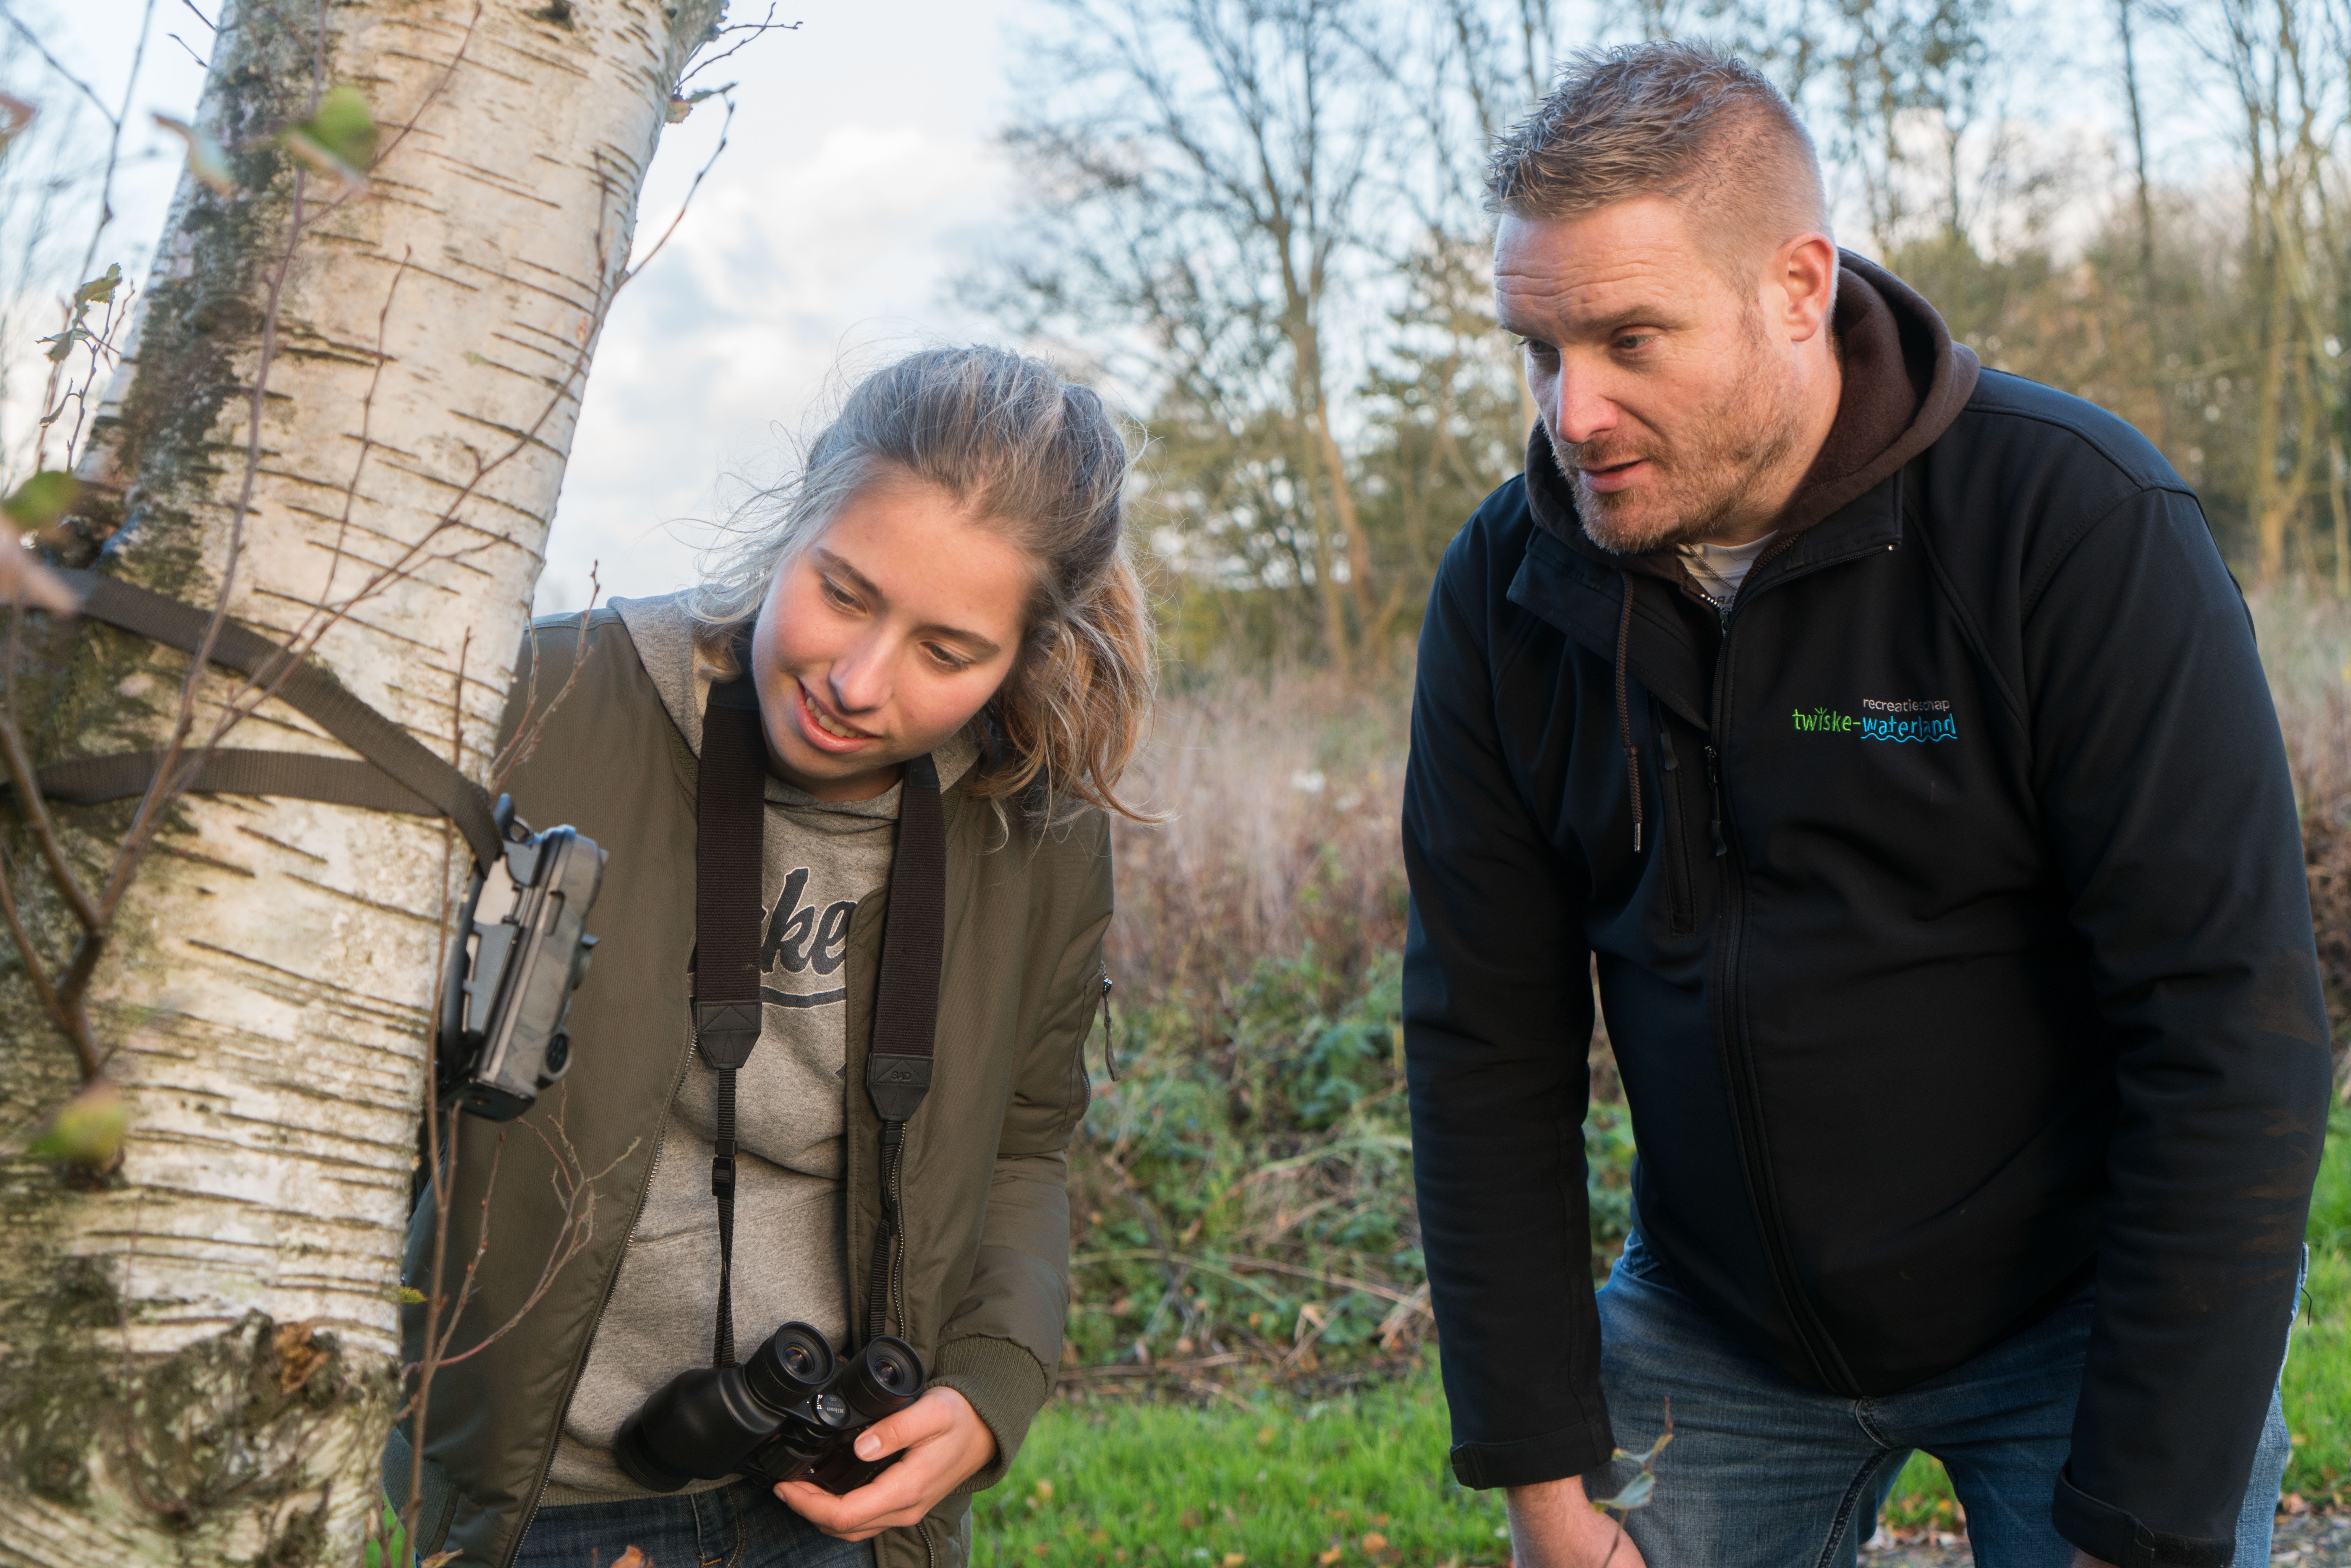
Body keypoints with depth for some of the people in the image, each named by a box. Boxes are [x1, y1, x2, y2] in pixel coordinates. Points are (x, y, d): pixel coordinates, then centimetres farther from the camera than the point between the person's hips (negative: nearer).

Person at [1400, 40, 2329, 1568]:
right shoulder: (1507, 587, -9)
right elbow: (1487, 1045, -5)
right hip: (1717, 1320, 3)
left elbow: (2230, 1036, -22)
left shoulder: (2077, 523, -21)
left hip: (2083, 1313, -3)